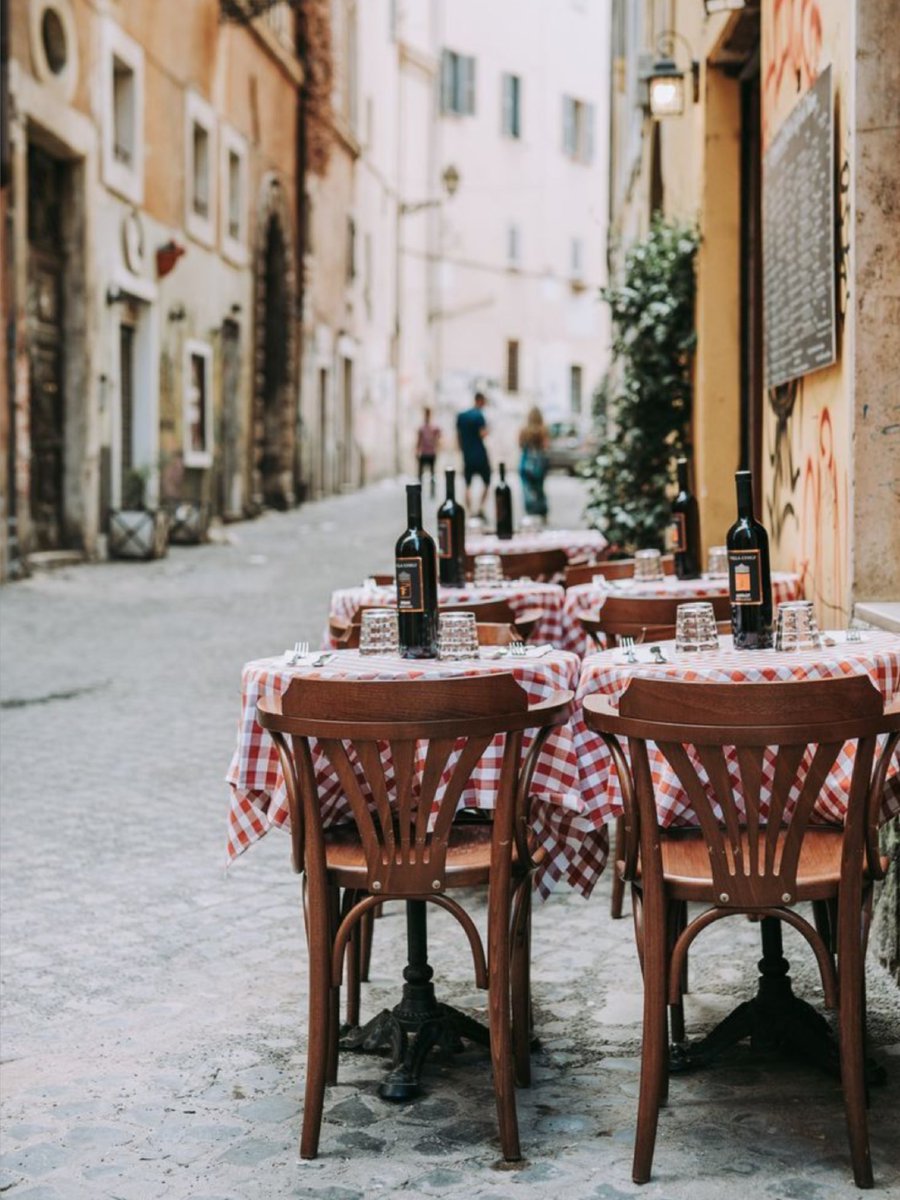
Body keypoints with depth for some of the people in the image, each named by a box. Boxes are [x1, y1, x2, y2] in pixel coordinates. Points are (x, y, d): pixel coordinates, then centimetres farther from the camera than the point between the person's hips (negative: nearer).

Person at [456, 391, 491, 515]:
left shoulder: (461, 416, 8)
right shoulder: (479, 415, -11)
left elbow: (458, 436, 12)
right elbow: (483, 434, -19)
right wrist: (487, 431, 3)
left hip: (467, 456, 5)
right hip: (480, 455, -5)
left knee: (468, 485, 7)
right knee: (486, 482, 10)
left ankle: (469, 512, 1)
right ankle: (480, 507, 1)